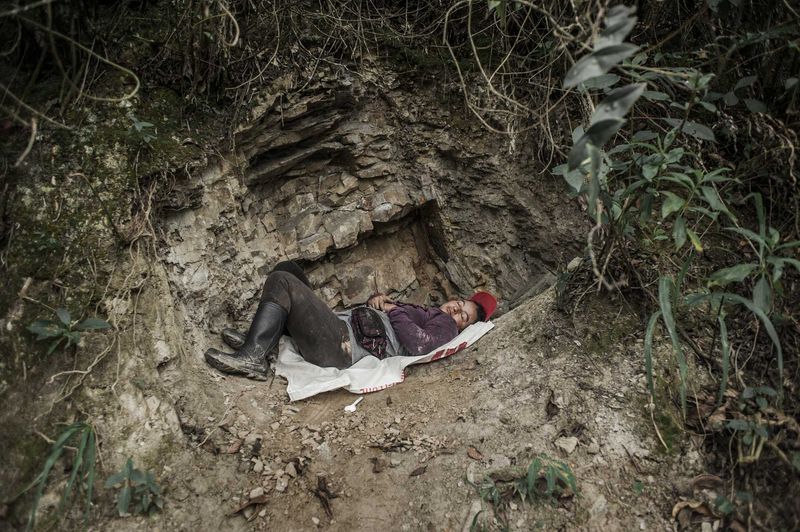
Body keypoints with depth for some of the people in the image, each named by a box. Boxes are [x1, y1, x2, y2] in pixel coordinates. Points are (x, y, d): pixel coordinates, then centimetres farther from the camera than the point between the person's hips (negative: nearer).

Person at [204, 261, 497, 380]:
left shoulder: (445, 327, 2)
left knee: (281, 281, -19)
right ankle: (259, 340, -4)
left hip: (341, 348, -10)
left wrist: (393, 310, -6)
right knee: (288, 268, 8)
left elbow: (418, 344, -20)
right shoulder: (420, 311, 28)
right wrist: (378, 299, 8)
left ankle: (252, 357, -21)